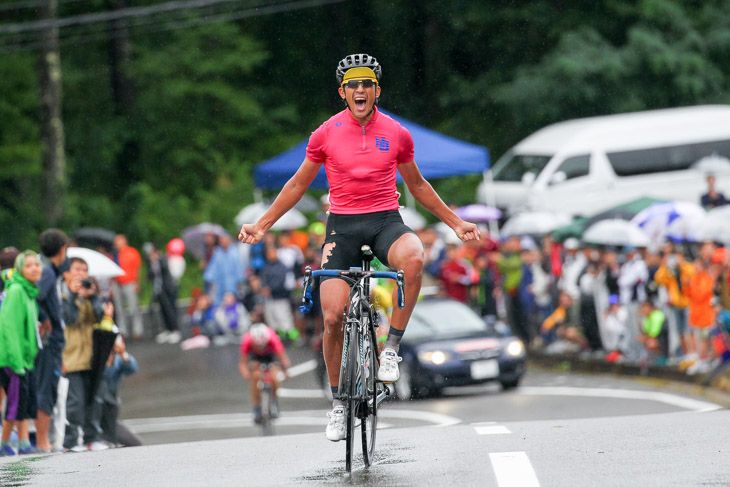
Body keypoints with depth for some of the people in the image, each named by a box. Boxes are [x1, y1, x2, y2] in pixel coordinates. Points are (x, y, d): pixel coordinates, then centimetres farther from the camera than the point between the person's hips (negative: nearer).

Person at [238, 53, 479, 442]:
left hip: (385, 221, 0)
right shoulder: (326, 134, 1)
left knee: (414, 257, -36)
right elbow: (298, 185, 12)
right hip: (342, 225, 0)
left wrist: (455, 222, 17)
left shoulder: (397, 134, 3)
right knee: (332, 317, -11)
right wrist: (261, 225, 8)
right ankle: (338, 403, 9)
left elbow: (417, 185, 18)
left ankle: (391, 348, -22)